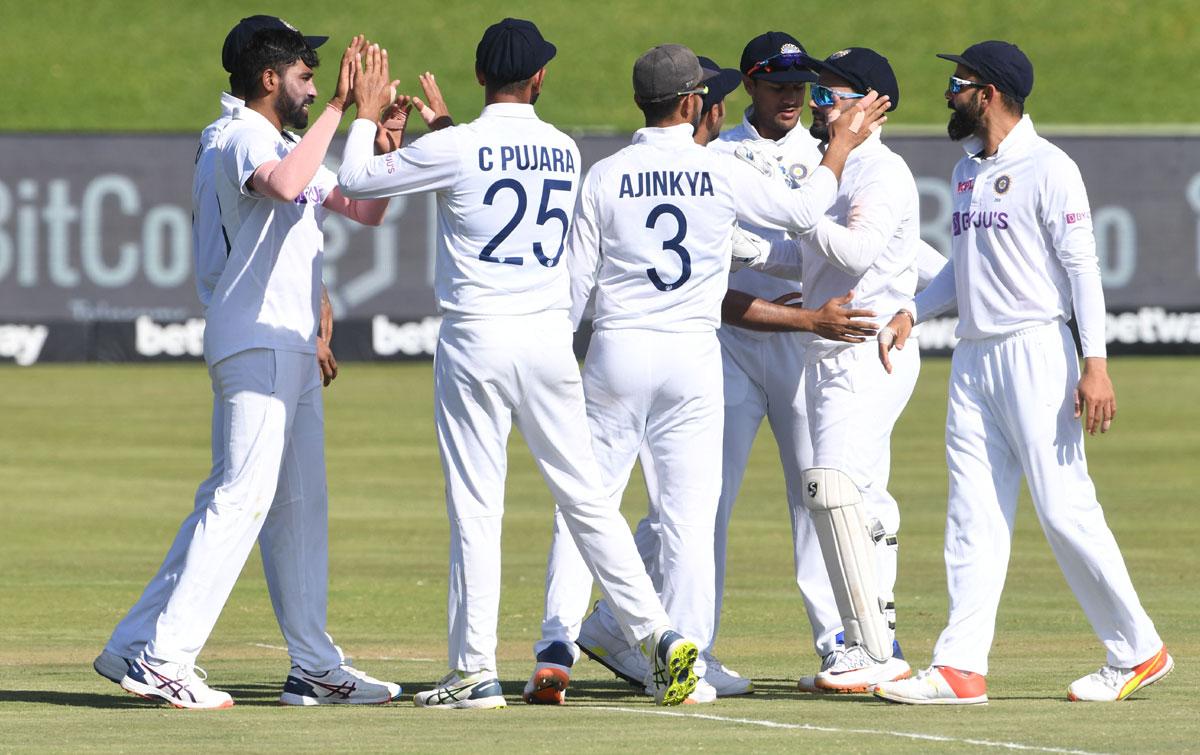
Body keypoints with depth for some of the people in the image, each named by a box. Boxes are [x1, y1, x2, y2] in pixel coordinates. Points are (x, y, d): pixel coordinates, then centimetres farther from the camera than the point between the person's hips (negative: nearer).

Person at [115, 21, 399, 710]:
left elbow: (366, 210, 26)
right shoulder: (243, 138, -11)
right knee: (243, 497, -16)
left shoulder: (288, 147, 21)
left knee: (300, 505, 11)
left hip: (292, 350, 11)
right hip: (258, 340, -11)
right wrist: (337, 111, -27)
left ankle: (317, 668, 15)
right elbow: (284, 185, -34)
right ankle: (163, 658, -19)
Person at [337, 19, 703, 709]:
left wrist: (367, 116, 18)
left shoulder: (456, 149, -9)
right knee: (587, 498, 9)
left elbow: (357, 180, 2)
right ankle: (658, 633, 2)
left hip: (477, 340, -4)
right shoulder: (565, 152, 6)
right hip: (552, 340, 4)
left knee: (476, 508, -1)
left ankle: (476, 671, -2)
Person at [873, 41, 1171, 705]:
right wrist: (913, 312, 11)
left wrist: (1095, 363, -21)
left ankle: (1137, 651, 3)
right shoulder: (967, 171, 17)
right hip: (973, 357, 8)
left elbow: (1082, 266, -13)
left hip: (1035, 351, -8)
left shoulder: (1047, 168, -9)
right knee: (973, 518, 2)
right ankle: (960, 668, -3)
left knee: (1064, 510, -9)